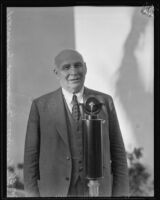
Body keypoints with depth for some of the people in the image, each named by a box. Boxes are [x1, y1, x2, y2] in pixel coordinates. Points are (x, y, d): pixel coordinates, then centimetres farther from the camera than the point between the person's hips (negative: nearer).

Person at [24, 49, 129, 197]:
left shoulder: (104, 101, 2)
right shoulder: (41, 106, -1)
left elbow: (117, 151, 4)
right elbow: (31, 156, 0)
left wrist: (121, 196, 0)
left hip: (97, 192, 1)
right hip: (55, 193, -1)